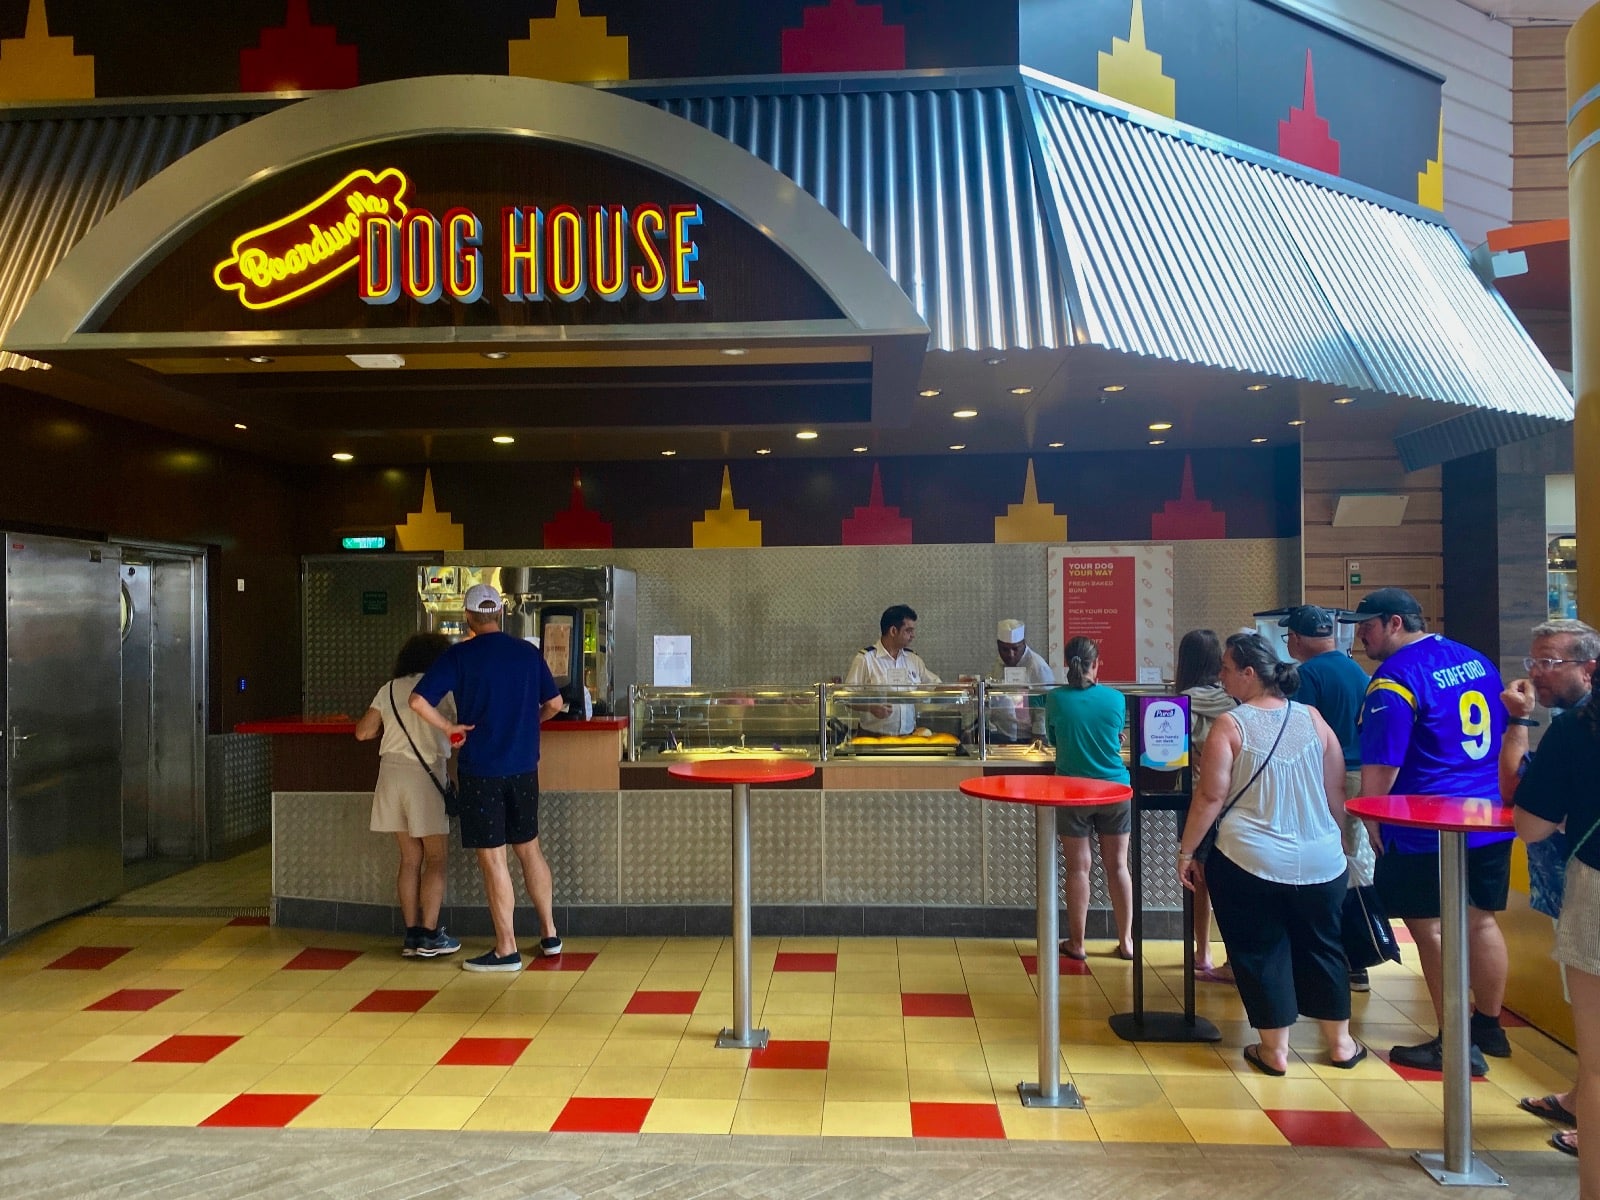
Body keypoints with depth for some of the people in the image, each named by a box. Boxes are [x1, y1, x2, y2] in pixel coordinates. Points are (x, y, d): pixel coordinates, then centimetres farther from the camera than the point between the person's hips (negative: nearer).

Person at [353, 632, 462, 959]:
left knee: (410, 858, 11)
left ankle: (412, 934, 12)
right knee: (435, 858, 3)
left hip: (391, 771, 5)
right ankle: (429, 936, 0)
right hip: (425, 773, -5)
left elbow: (363, 731, 12)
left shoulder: (390, 689, 13)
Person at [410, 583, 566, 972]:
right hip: (524, 767, 4)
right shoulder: (528, 652, 4)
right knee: (530, 849, 16)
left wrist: (449, 726, -3)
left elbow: (418, 700, -16)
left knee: (492, 858, 2)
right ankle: (549, 935, 23)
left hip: (481, 770, -4)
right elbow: (554, 703, 11)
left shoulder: (459, 655, -7)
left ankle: (506, 950, 7)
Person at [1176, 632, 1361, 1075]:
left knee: (1261, 951, 10)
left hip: (1250, 862, -4)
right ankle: (1340, 1042, 31)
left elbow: (1211, 798, -12)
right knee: (1321, 947, 20)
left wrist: (1186, 851, -3)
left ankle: (1274, 1049, 17)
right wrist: (1338, 840, 21)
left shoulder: (1229, 725, -11)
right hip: (1321, 861, 4)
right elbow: (1337, 794, 7)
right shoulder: (1312, 719, 2)